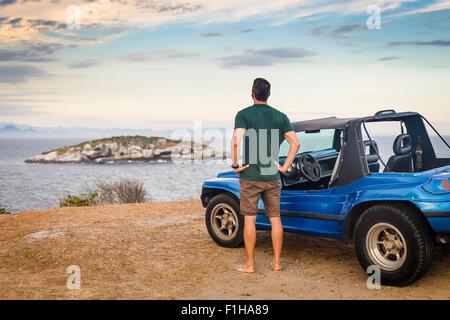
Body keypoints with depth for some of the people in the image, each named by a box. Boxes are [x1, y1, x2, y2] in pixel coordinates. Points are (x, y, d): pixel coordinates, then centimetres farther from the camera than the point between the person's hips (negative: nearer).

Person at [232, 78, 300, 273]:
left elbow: (236, 141, -21)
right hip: (272, 177, 3)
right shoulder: (280, 116, 5)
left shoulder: (244, 114, -6)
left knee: (250, 220, 5)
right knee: (275, 219, 12)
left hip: (250, 176, -3)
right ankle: (276, 262, 19)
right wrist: (285, 167, 4)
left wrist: (235, 165, -9)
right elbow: (295, 143, -1)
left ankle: (250, 265, 11)